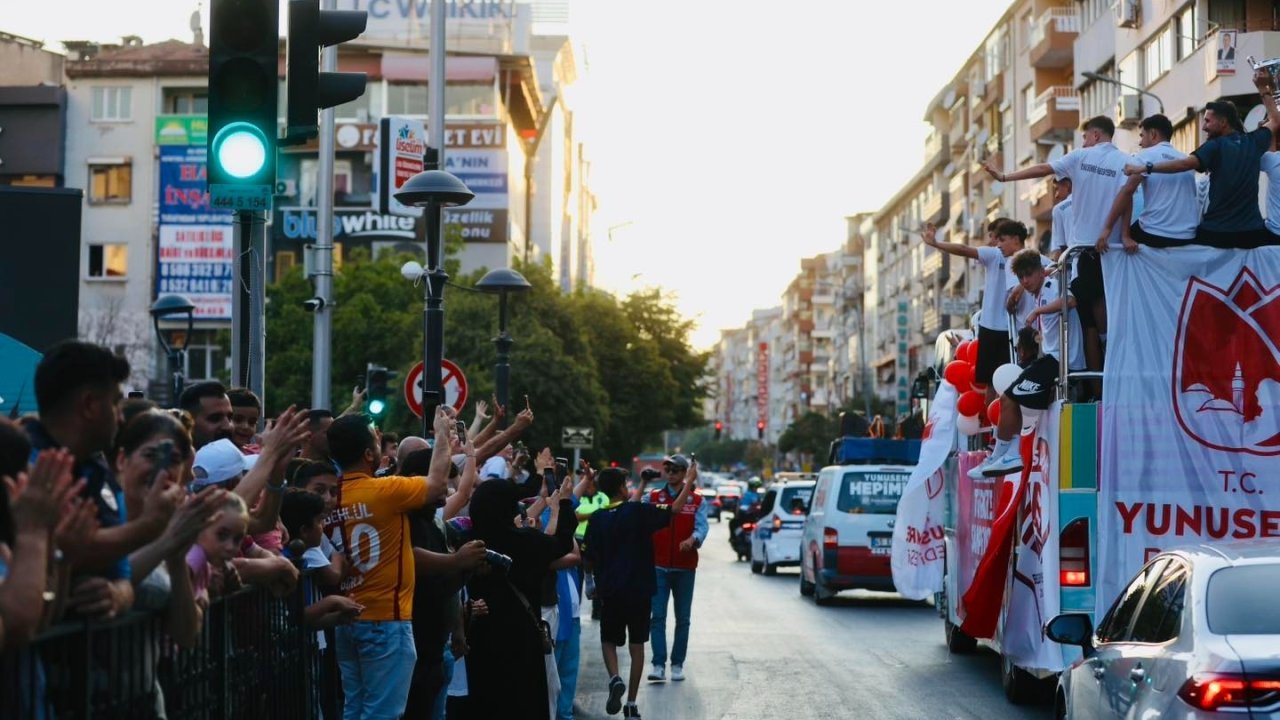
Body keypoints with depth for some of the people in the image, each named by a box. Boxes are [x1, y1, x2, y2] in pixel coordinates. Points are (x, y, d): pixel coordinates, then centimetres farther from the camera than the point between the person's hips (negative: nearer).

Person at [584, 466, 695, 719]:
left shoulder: (597, 519, -2)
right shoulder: (638, 512, -11)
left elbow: (588, 558, 3)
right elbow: (675, 509, -13)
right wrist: (690, 480, -2)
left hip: (610, 591, 2)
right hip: (640, 590, -2)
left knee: (608, 640, 17)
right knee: (636, 645, 10)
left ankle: (615, 679, -12)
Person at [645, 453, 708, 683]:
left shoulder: (696, 501, 4)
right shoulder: (652, 497, 5)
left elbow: (702, 526, -11)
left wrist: (693, 539, -32)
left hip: (685, 567, 1)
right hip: (658, 566, 0)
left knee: (683, 618, 6)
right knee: (658, 617, -6)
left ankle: (677, 664, 14)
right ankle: (658, 665, -7)